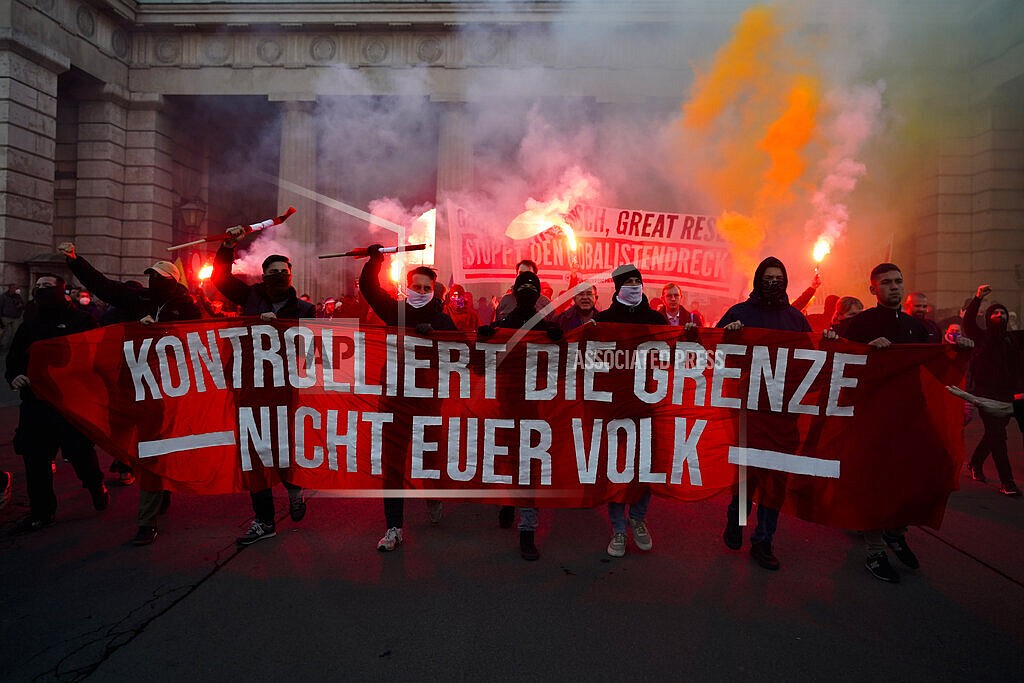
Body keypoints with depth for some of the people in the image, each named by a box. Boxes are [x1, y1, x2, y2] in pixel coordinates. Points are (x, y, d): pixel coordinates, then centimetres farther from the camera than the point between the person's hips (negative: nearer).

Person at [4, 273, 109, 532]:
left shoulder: (81, 321, -2)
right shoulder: (29, 325, 15)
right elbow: (14, 358, 19)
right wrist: (14, 376, -2)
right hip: (35, 401, 5)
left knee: (80, 451, 2)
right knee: (35, 456, 7)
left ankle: (97, 488, 30)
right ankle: (41, 512, 20)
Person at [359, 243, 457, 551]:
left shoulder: (441, 319, 0)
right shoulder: (396, 310, 5)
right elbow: (368, 286, 3)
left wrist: (432, 333, -26)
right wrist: (375, 261, -11)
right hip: (395, 393, 1)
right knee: (392, 462, 0)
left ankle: (433, 498, 44)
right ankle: (394, 527, 8)